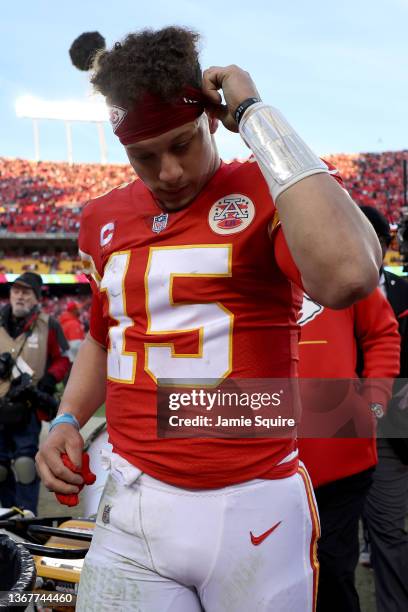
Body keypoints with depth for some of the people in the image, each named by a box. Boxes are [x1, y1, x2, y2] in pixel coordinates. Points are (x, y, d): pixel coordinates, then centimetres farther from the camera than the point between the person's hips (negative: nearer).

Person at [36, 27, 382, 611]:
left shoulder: (268, 192, -8)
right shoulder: (104, 219, 8)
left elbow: (348, 276, -31)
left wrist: (256, 115, -23)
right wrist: (68, 419, 6)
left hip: (254, 508, -4)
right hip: (134, 508, 4)